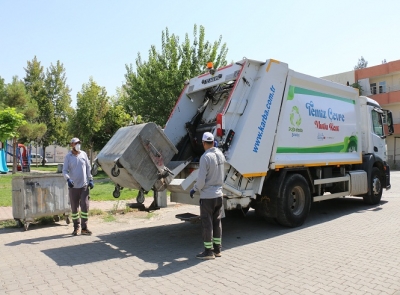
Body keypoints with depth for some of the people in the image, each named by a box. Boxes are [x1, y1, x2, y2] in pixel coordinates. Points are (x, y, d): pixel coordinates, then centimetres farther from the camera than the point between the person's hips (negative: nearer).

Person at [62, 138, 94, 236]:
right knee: (74, 208, 8)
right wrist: (68, 179, -24)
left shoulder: (83, 154, 5)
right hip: (73, 186, -1)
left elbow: (88, 168, 9)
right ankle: (76, 228, 22)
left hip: (84, 185, 1)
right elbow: (64, 170, -6)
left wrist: (90, 180, 5)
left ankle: (84, 228, 5)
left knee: (85, 206, -4)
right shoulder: (68, 157, -2)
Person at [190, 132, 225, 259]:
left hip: (207, 196, -7)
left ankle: (209, 251, 13)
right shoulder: (220, 154, 3)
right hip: (219, 194, 7)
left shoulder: (205, 157, -19)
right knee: (217, 222, 15)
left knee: (207, 223, 4)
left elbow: (201, 180, -18)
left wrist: (194, 189, -2)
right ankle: (217, 249, 25)